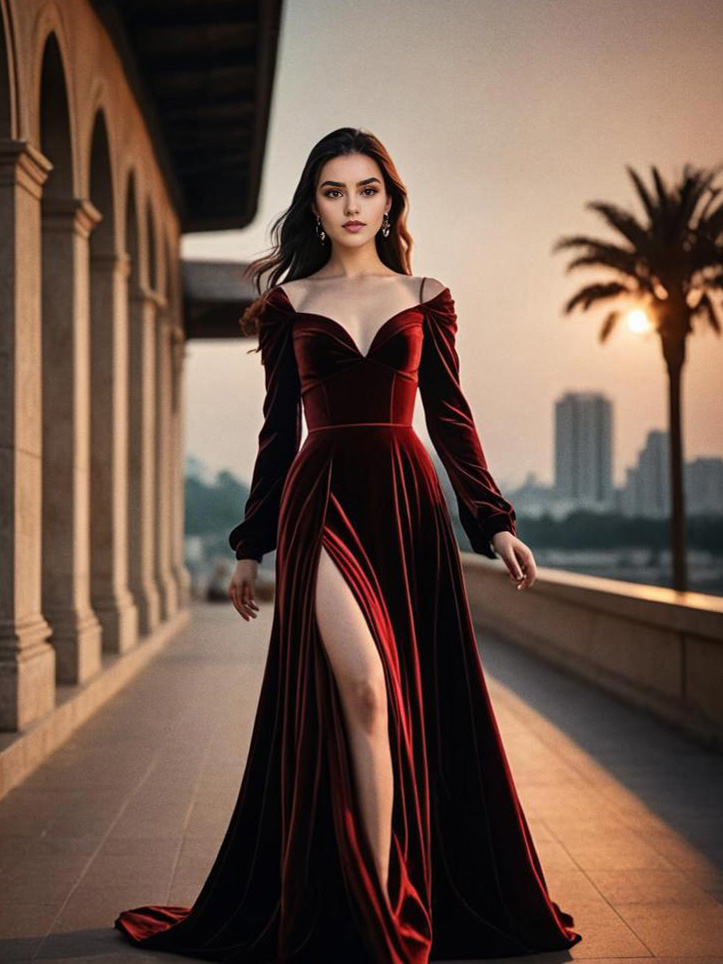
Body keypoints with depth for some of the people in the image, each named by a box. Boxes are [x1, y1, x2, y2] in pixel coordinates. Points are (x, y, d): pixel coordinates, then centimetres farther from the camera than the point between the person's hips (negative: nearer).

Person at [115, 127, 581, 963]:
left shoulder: (424, 298, 11)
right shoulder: (289, 302, 10)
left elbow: (450, 417, 9)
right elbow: (279, 427, 12)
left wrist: (495, 522, 1)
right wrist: (250, 544, 12)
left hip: (407, 502, 2)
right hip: (322, 503, -1)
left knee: (421, 701, 2)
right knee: (362, 689, -17)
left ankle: (403, 896, 16)